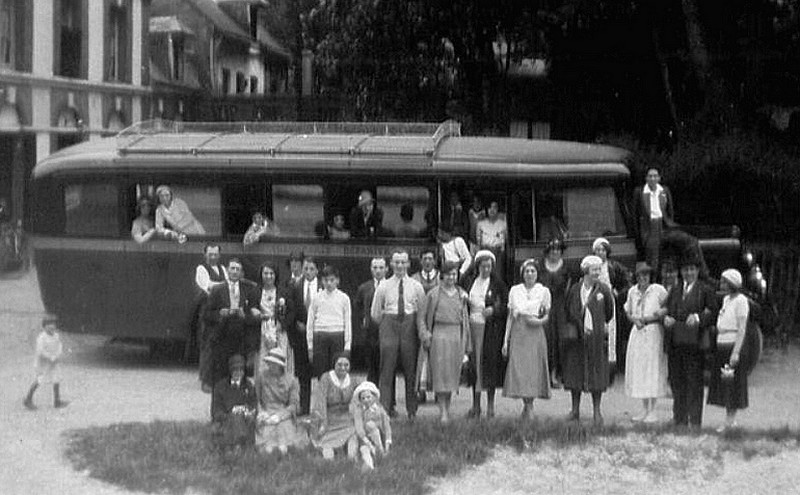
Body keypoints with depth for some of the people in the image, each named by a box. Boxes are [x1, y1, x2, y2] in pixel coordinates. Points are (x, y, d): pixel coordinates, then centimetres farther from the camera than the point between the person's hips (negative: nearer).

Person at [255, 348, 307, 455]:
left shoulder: (291, 381, 4)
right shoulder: (262, 375, 4)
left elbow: (294, 405, 3)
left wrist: (278, 416, -12)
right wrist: (261, 411, -6)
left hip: (284, 417, 0)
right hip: (266, 417, 0)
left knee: (283, 449, -24)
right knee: (267, 450, -24)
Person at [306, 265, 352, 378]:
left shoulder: (343, 298, 7)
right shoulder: (317, 298, 8)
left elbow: (348, 322, 7)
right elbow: (310, 322, 11)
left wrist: (347, 345, 1)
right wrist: (310, 346, 7)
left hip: (337, 336, -1)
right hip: (320, 336, 1)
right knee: (320, 372, -2)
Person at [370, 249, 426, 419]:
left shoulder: (416, 287, 6)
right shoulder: (383, 287, 5)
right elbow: (375, 313, 13)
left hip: (409, 326, 1)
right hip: (389, 324, -1)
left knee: (411, 370, 3)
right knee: (387, 370, -5)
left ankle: (412, 411, 11)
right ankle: (384, 409, -5)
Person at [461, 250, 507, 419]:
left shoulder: (497, 284, 0)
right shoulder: (469, 281, 7)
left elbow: (506, 305, 1)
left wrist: (493, 310, -14)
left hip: (490, 327, -3)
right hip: (472, 325, 3)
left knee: (490, 362, -2)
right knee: (473, 363, 5)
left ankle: (490, 405, 6)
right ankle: (475, 405, 12)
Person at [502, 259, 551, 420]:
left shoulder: (544, 291, 5)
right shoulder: (515, 290, 10)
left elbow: (548, 316, 8)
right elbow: (510, 316, 11)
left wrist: (539, 321, -15)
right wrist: (506, 339, 5)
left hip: (535, 333, -1)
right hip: (518, 333, 1)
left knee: (533, 369, -6)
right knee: (518, 369, -5)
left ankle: (530, 403, 5)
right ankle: (525, 403, 8)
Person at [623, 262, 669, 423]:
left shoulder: (658, 290, -5)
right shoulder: (632, 291, 9)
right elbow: (628, 312, 19)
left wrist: (651, 318, -13)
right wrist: (635, 320, -2)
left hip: (653, 331, -5)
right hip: (637, 332, 5)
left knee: (653, 369, -4)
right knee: (638, 369, 5)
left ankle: (652, 411, 0)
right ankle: (644, 409, 14)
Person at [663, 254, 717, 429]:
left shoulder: (705, 291, 3)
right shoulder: (675, 291, 18)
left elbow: (713, 313, -4)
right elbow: (667, 311, 20)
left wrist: (698, 318, -20)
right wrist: (666, 318, -2)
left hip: (694, 341, -5)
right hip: (674, 341, 5)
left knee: (694, 382, -3)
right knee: (676, 381, 7)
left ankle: (695, 420, 1)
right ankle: (679, 419, 14)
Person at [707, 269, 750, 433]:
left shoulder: (741, 300, -10)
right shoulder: (726, 299, 15)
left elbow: (742, 329, -15)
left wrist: (736, 352, -20)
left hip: (733, 345, -8)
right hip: (721, 346, 8)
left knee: (732, 385, -4)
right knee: (723, 385, 8)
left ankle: (730, 421, -1)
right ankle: (729, 420, 13)